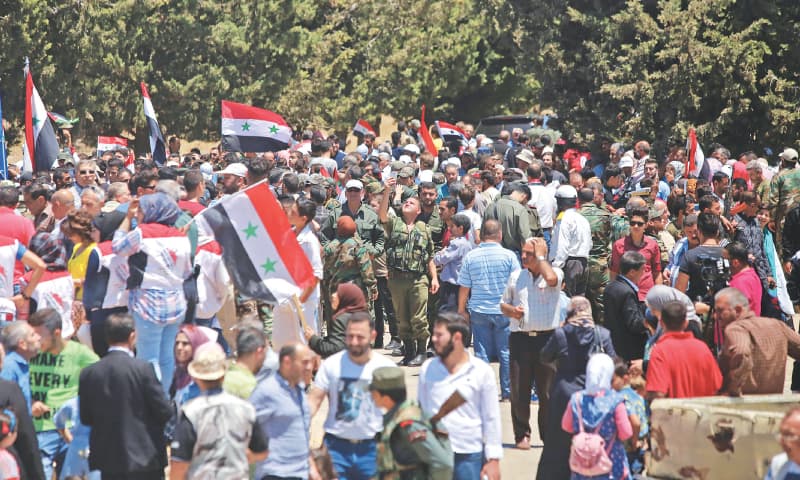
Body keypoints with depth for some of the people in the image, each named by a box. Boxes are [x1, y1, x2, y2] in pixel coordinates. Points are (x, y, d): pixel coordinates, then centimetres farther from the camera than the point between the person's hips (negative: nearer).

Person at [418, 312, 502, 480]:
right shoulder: (428, 369, 4)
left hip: (469, 455, -2)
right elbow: (420, 411, 11)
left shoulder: (482, 371, -3)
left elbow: (491, 419, -1)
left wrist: (493, 459, -2)